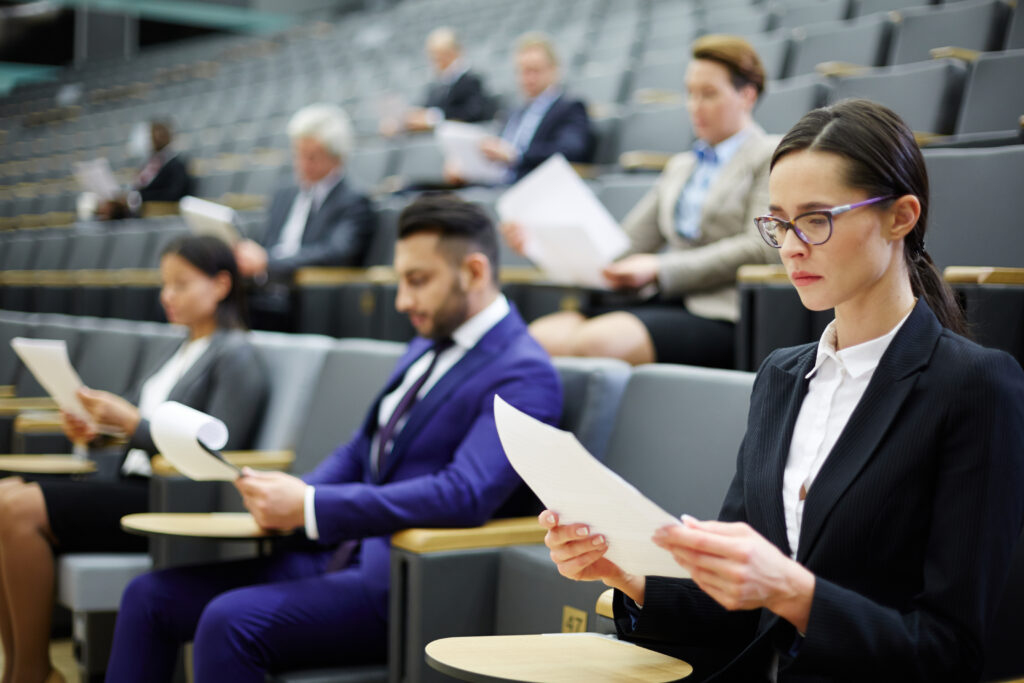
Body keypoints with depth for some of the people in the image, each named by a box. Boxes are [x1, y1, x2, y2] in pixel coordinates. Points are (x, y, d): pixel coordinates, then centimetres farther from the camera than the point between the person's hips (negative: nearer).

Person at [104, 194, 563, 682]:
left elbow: (465, 495, -26)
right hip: (335, 554, 9)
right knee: (149, 596, 1)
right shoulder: (430, 345, 17)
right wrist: (288, 496, -1)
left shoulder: (524, 374, -12)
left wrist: (310, 507, -25)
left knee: (230, 622, -28)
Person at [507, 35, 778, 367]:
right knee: (539, 336, -21)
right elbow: (627, 241, 21)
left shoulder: (772, 157, 7)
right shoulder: (680, 167, 30)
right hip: (666, 303, 7)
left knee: (593, 340, -34)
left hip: (720, 314, -7)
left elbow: (759, 249, -7)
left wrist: (661, 269, -14)